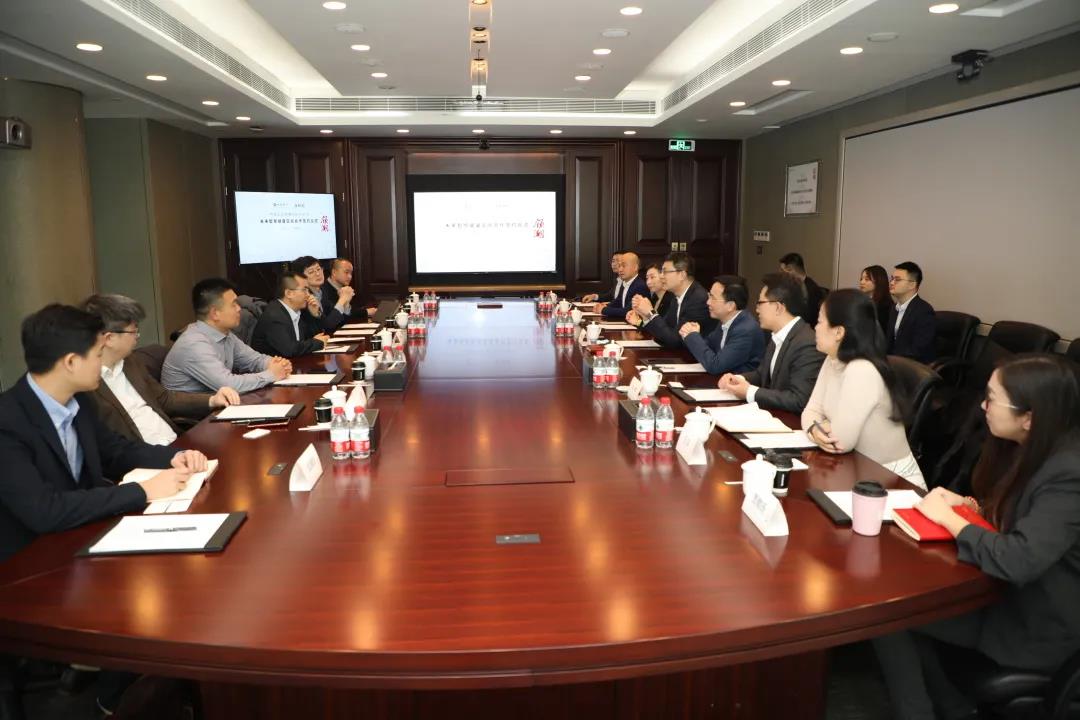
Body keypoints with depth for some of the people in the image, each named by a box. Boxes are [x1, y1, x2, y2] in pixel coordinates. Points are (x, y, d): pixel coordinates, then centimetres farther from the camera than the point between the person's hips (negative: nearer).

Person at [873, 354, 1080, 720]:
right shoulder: (1029, 448, -1)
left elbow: (1018, 561, -36)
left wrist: (948, 516, -22)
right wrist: (969, 505, -4)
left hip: (1035, 625, -8)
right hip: (1006, 590, 9)